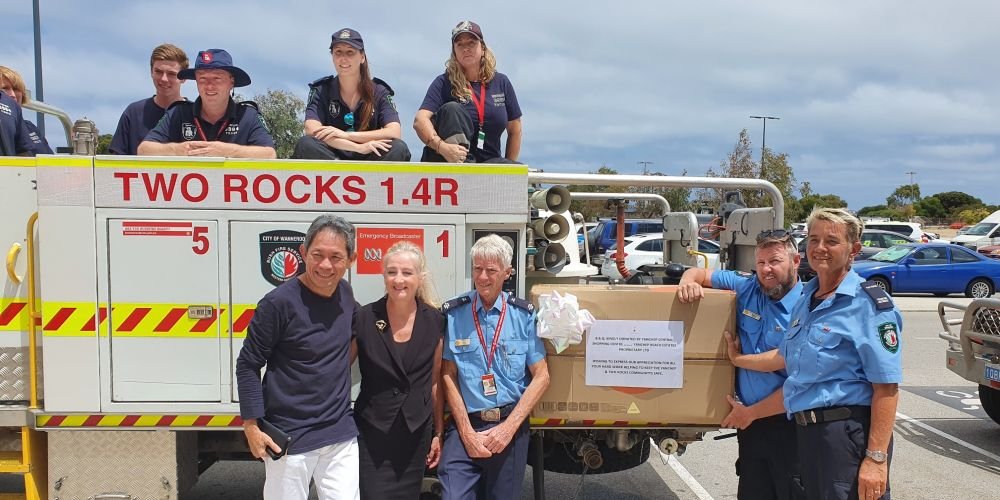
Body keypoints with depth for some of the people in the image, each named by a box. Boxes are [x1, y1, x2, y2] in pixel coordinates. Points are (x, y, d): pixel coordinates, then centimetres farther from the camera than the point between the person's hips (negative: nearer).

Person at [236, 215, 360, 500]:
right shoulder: (279, 303, -16)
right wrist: (252, 428, -12)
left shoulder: (346, 294, 2)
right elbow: (248, 365, -10)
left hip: (341, 435, 5)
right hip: (289, 438, -5)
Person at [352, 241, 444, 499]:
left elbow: (436, 381, 6)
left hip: (416, 433, 2)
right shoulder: (364, 317, -9)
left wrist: (438, 432, 9)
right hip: (372, 431, -2)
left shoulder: (434, 321, -2)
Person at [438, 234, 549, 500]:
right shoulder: (453, 313, -3)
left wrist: (508, 427, -8)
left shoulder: (524, 314, -1)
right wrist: (467, 432, -8)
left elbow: (541, 377, 0)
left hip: (510, 426, 1)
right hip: (465, 425, -1)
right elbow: (448, 376, 0)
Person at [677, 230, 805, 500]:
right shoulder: (746, 288, 1)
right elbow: (700, 273, 15)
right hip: (750, 424, 5)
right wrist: (687, 282, -10)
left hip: (790, 426, -5)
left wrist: (751, 412, -10)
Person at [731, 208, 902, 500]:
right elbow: (787, 357, 25)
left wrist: (876, 458, -21)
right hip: (808, 431, 8)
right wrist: (737, 360, 29)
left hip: (849, 433, -8)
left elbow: (887, 387, -17)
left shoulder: (869, 304, -12)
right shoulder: (806, 300, 13)